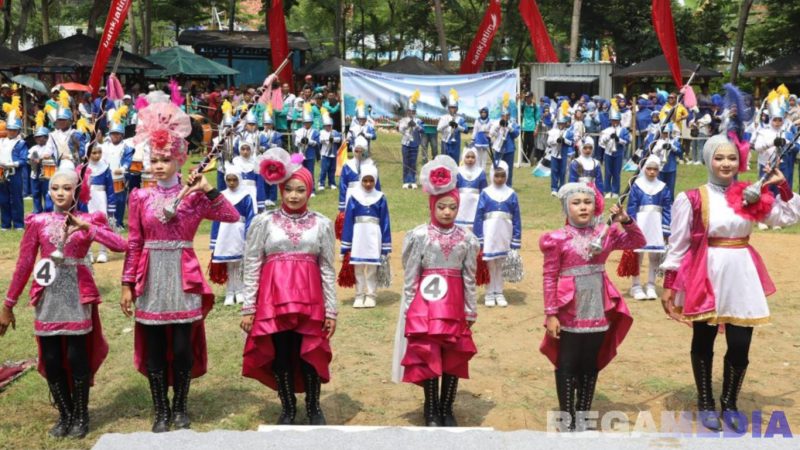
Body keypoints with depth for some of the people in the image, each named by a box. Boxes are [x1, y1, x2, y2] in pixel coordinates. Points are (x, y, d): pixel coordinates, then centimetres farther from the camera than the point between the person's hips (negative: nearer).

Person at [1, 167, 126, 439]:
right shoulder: (38, 222, 4)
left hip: (77, 295, -2)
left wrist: (87, 228, -26)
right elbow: (24, 264, 6)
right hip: (48, 296, 2)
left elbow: (120, 245, -16)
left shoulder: (89, 220, 0)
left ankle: (81, 416, 18)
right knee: (51, 360, 6)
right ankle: (65, 415, 23)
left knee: (77, 357, 1)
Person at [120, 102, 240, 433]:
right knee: (154, 350, 7)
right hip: (152, 279, 1)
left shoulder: (194, 196, 0)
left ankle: (180, 408, 23)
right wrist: (127, 285, 2)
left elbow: (233, 216, -11)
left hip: (184, 278, -1)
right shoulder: (140, 198, 3)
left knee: (183, 347, 3)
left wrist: (208, 190, -15)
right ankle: (161, 411, 22)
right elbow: (134, 244, 4)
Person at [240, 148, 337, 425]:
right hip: (273, 299, 0)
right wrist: (248, 307, -3)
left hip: (309, 300, 1)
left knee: (310, 355, 6)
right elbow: (251, 267, 1)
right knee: (279, 355, 7)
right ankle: (288, 408, 27)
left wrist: (331, 310, 2)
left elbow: (328, 270, 4)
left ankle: (313, 407, 28)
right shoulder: (263, 222, 1)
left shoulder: (322, 224, 4)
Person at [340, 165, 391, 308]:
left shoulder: (380, 198, -1)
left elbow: (385, 222, 2)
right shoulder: (354, 197, -2)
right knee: (358, 269, 8)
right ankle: (359, 296, 18)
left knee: (372, 269, 4)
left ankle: (371, 296, 15)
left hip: (373, 238, -1)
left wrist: (386, 247, 0)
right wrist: (345, 246, -1)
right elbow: (348, 221, 1)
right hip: (358, 237, 1)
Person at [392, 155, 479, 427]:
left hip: (454, 304, 2)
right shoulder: (419, 236, -5)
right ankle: (431, 411, 17)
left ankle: (447, 409, 24)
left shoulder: (467, 238, 2)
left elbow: (469, 278, 6)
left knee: (454, 357, 8)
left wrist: (471, 311, 7)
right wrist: (409, 308, -5)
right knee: (427, 356, 2)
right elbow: (410, 276, -3)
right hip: (425, 303, -2)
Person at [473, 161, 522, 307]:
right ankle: (489, 294, 15)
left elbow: (516, 218, 2)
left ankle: (499, 293, 19)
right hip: (489, 235, -1)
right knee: (490, 265, 6)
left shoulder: (511, 194, 0)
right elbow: (478, 216, -3)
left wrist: (516, 241, 0)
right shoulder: (485, 193, -4)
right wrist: (478, 239, -6)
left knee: (501, 265, 10)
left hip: (505, 236, 1)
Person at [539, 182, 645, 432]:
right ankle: (566, 418, 19)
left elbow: (638, 242, 9)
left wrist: (626, 221, -9)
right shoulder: (558, 239, -9)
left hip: (598, 312, 4)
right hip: (569, 314, -4)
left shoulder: (605, 234, 3)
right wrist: (551, 314, -12)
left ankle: (582, 416, 26)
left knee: (590, 364, 13)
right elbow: (549, 277, -9)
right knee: (567, 365, 6)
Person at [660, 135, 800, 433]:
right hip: (706, 277, -3)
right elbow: (678, 245, -5)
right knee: (703, 342, 11)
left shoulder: (750, 196, 4)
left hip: (742, 276, 3)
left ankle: (729, 404, 25)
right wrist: (669, 284, -6)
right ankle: (705, 403, 30)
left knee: (740, 346, 2)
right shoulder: (692, 199, -8)